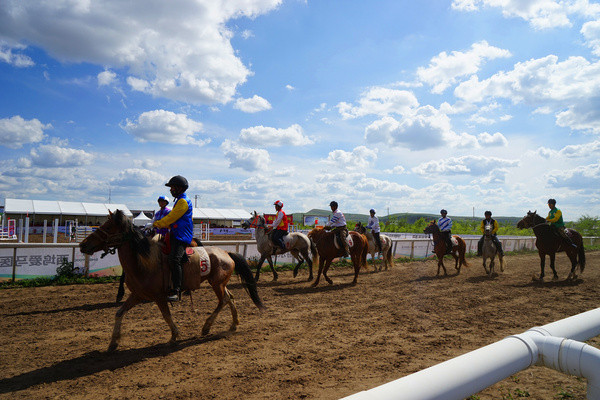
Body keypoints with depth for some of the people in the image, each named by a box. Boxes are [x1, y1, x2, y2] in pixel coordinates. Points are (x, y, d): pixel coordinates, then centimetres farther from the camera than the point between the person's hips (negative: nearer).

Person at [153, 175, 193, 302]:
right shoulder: (179, 201, 23)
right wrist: (158, 224, 20)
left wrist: (156, 224, -6)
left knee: (174, 260, -24)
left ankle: (175, 291, -26)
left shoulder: (183, 201, -10)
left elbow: (171, 218, -13)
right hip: (176, 234, 11)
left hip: (182, 236, -11)